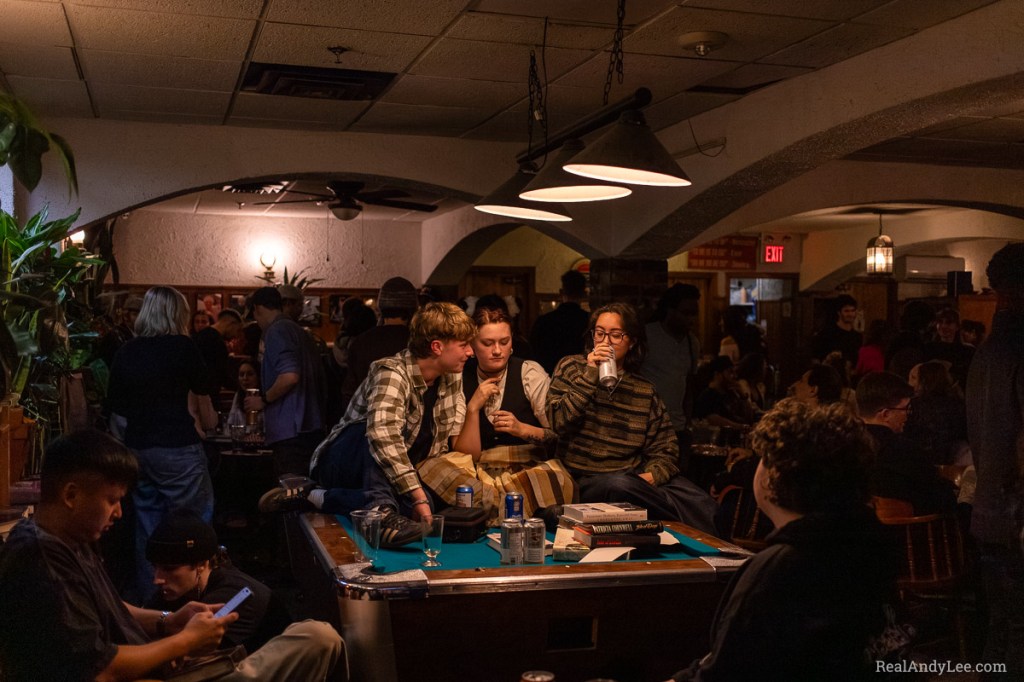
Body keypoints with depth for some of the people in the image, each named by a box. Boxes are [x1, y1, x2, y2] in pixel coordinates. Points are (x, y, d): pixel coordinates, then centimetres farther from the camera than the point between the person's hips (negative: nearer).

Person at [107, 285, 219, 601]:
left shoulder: (125, 352, 7)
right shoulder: (182, 347, -5)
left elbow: (117, 405, 12)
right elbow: (202, 396, 8)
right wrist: (209, 421, 27)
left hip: (137, 447, 6)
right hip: (177, 448, -5)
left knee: (147, 527, 13)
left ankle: (148, 599, 20)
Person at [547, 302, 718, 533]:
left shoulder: (645, 390, 16)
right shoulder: (572, 368, 9)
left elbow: (666, 449, 12)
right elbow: (557, 422, -7)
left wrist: (651, 476, -10)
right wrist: (590, 376, -12)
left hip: (636, 476, 2)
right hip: (586, 480, -2)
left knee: (703, 504, -29)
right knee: (620, 485, -38)